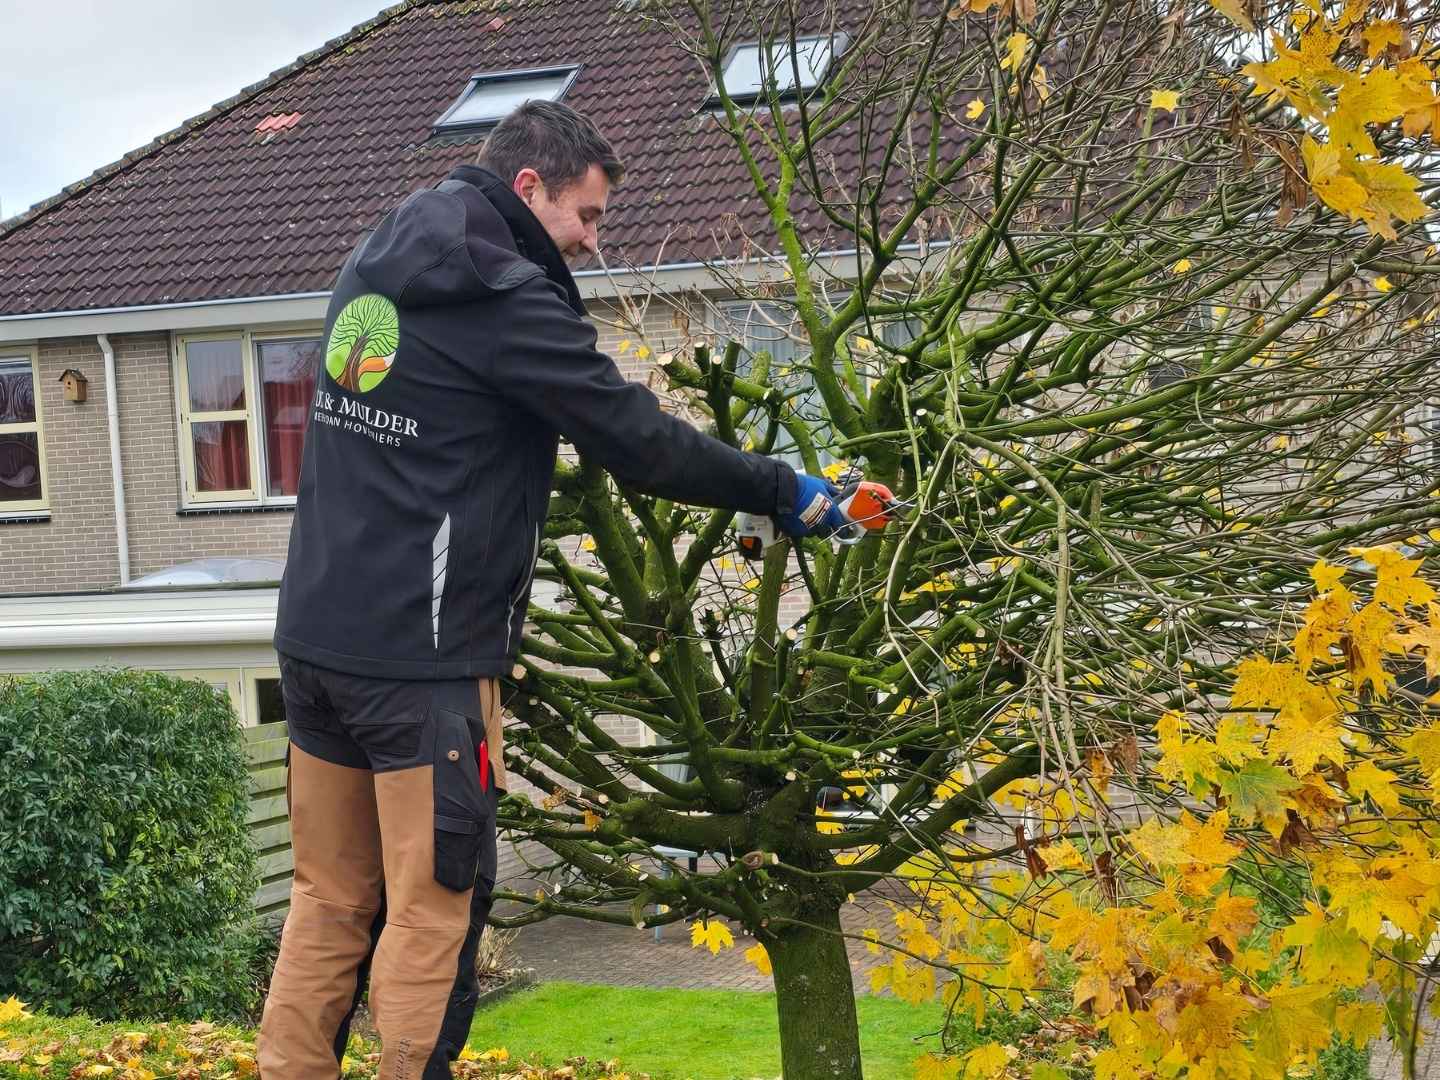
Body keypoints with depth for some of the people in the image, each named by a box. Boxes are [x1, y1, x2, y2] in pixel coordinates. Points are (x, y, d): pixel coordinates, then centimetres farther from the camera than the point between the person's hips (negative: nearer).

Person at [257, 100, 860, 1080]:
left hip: (315, 634, 8)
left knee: (331, 899, 14)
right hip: (423, 656, -8)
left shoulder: (372, 268, 13)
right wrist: (782, 492, -4)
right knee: (434, 907, 1)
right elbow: (637, 439, -14)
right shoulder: (500, 297, -14)